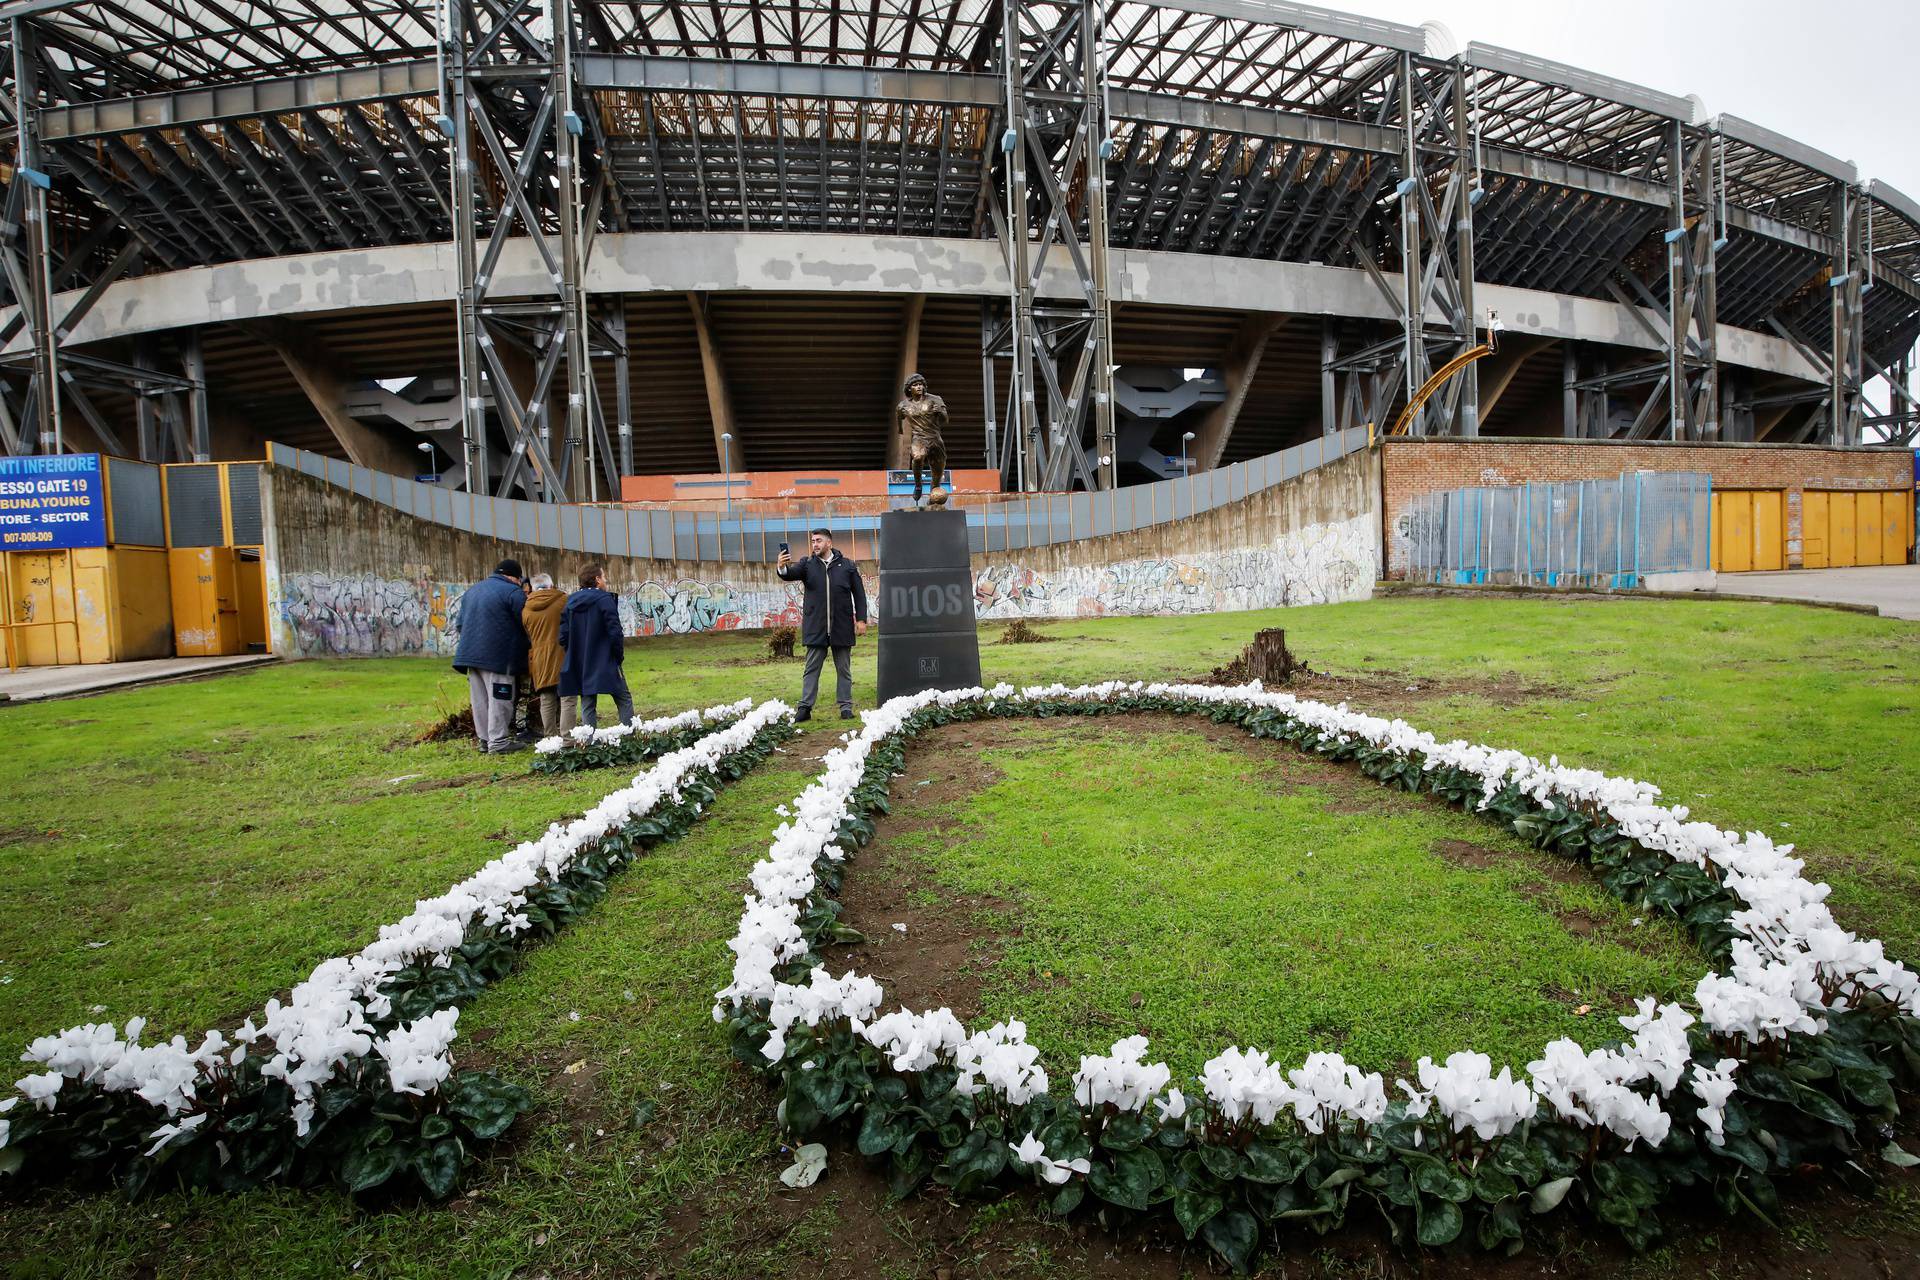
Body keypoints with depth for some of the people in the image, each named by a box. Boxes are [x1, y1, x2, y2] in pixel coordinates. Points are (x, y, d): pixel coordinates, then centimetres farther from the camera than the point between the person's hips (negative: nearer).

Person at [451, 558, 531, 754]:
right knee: (499, 699, -3)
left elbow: (461, 623, 22)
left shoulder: (472, 590, 19)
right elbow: (525, 625, -7)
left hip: (470, 654, 8)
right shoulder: (513, 592, -7)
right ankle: (498, 741, -3)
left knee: (480, 699, 11)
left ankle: (484, 739, 16)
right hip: (498, 657, -8)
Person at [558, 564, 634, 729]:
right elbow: (615, 632, -15)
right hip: (605, 664, -5)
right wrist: (619, 655, -2)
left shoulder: (570, 603, 8)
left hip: (580, 666, 5)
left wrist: (576, 656, 14)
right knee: (624, 700, 3)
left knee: (587, 706, 9)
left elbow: (563, 636, 5)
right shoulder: (604, 599, -9)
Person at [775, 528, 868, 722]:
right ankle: (805, 708, 5)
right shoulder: (808, 565, 7)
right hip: (815, 628, 0)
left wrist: (861, 619, -2)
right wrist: (782, 568, -35)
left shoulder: (847, 565, 5)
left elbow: (859, 594, 5)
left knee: (844, 669, 8)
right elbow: (790, 574, -12)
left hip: (842, 627, 0)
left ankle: (846, 707, 15)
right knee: (811, 669, 2)